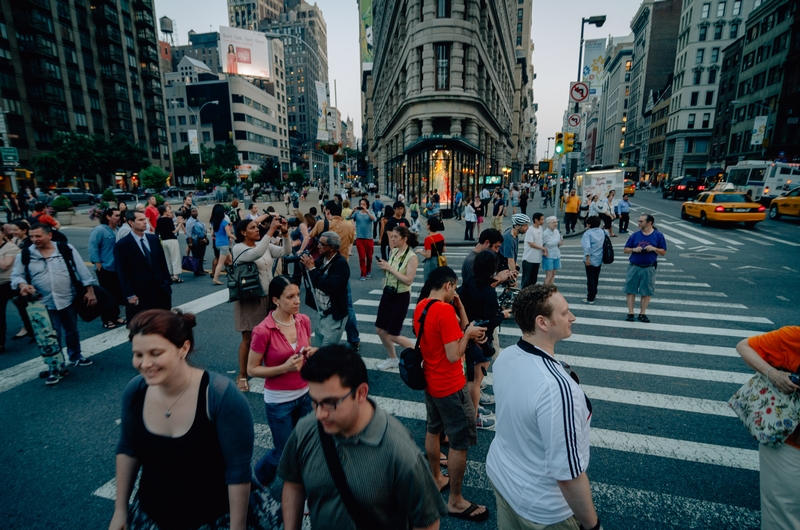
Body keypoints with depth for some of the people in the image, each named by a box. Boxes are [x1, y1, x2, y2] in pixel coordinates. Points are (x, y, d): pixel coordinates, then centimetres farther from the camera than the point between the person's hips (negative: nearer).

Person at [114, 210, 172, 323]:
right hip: (139, 293, -5)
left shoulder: (154, 239, 8)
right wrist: (130, 295, -10)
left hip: (161, 289, 5)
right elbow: (123, 273, -7)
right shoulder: (122, 245, -7)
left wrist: (167, 282, 9)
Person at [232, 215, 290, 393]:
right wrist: (271, 231, -34)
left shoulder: (265, 245, 5)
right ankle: (242, 375, 22)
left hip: (268, 297, 6)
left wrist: (285, 234, -17)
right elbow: (256, 253, -33)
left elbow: (285, 252, -2)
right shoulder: (238, 248, -13)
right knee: (248, 339, 5)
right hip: (249, 299, -6)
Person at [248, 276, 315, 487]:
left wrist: (312, 353, -12)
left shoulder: (304, 321, -6)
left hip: (305, 394, 5)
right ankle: (258, 479, 43)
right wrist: (284, 367, -25)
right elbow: (252, 370, -12)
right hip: (278, 401, -4)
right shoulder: (263, 331, -21)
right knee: (284, 452, 12)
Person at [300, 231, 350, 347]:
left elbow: (329, 287, -29)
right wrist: (305, 264, -6)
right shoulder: (322, 259, 5)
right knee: (319, 348, 17)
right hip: (321, 312, 8)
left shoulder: (341, 263, -19)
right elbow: (315, 282, 11)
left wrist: (312, 268, -23)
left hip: (334, 314, -8)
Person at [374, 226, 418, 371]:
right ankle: (393, 359, 33)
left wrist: (390, 268, -24)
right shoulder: (393, 252, 3)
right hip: (387, 293, 8)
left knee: (393, 335, 0)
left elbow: (408, 280, -24)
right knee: (380, 330, 13)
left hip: (401, 297, -7)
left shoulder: (411, 257, -18)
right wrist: (383, 268, -9)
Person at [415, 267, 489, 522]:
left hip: (430, 381, 9)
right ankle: (455, 502, 20)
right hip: (449, 387, -9)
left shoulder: (420, 307, 1)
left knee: (433, 431, 23)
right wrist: (468, 333, -12)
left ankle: (436, 479, 43)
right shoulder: (445, 310, -26)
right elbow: (454, 355, -27)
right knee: (460, 442, 6)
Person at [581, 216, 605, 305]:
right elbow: (605, 243, 18)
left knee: (590, 279, 0)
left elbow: (587, 247, -27)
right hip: (599, 259, 7)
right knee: (596, 278, 21)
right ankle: (593, 294, 35)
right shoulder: (602, 231, 5)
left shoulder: (588, 233, -17)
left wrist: (587, 258, -23)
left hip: (591, 260, -7)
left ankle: (590, 298, 4)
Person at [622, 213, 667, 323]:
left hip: (649, 268, -1)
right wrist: (634, 249, -13)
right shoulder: (635, 235, 4)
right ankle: (630, 313, 13)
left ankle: (642, 313, 18)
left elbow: (663, 252, 3)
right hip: (634, 267, 1)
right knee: (630, 289, 3)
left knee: (647, 292, 6)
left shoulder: (658, 235, 0)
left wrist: (654, 249, -16)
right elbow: (625, 250, 7)